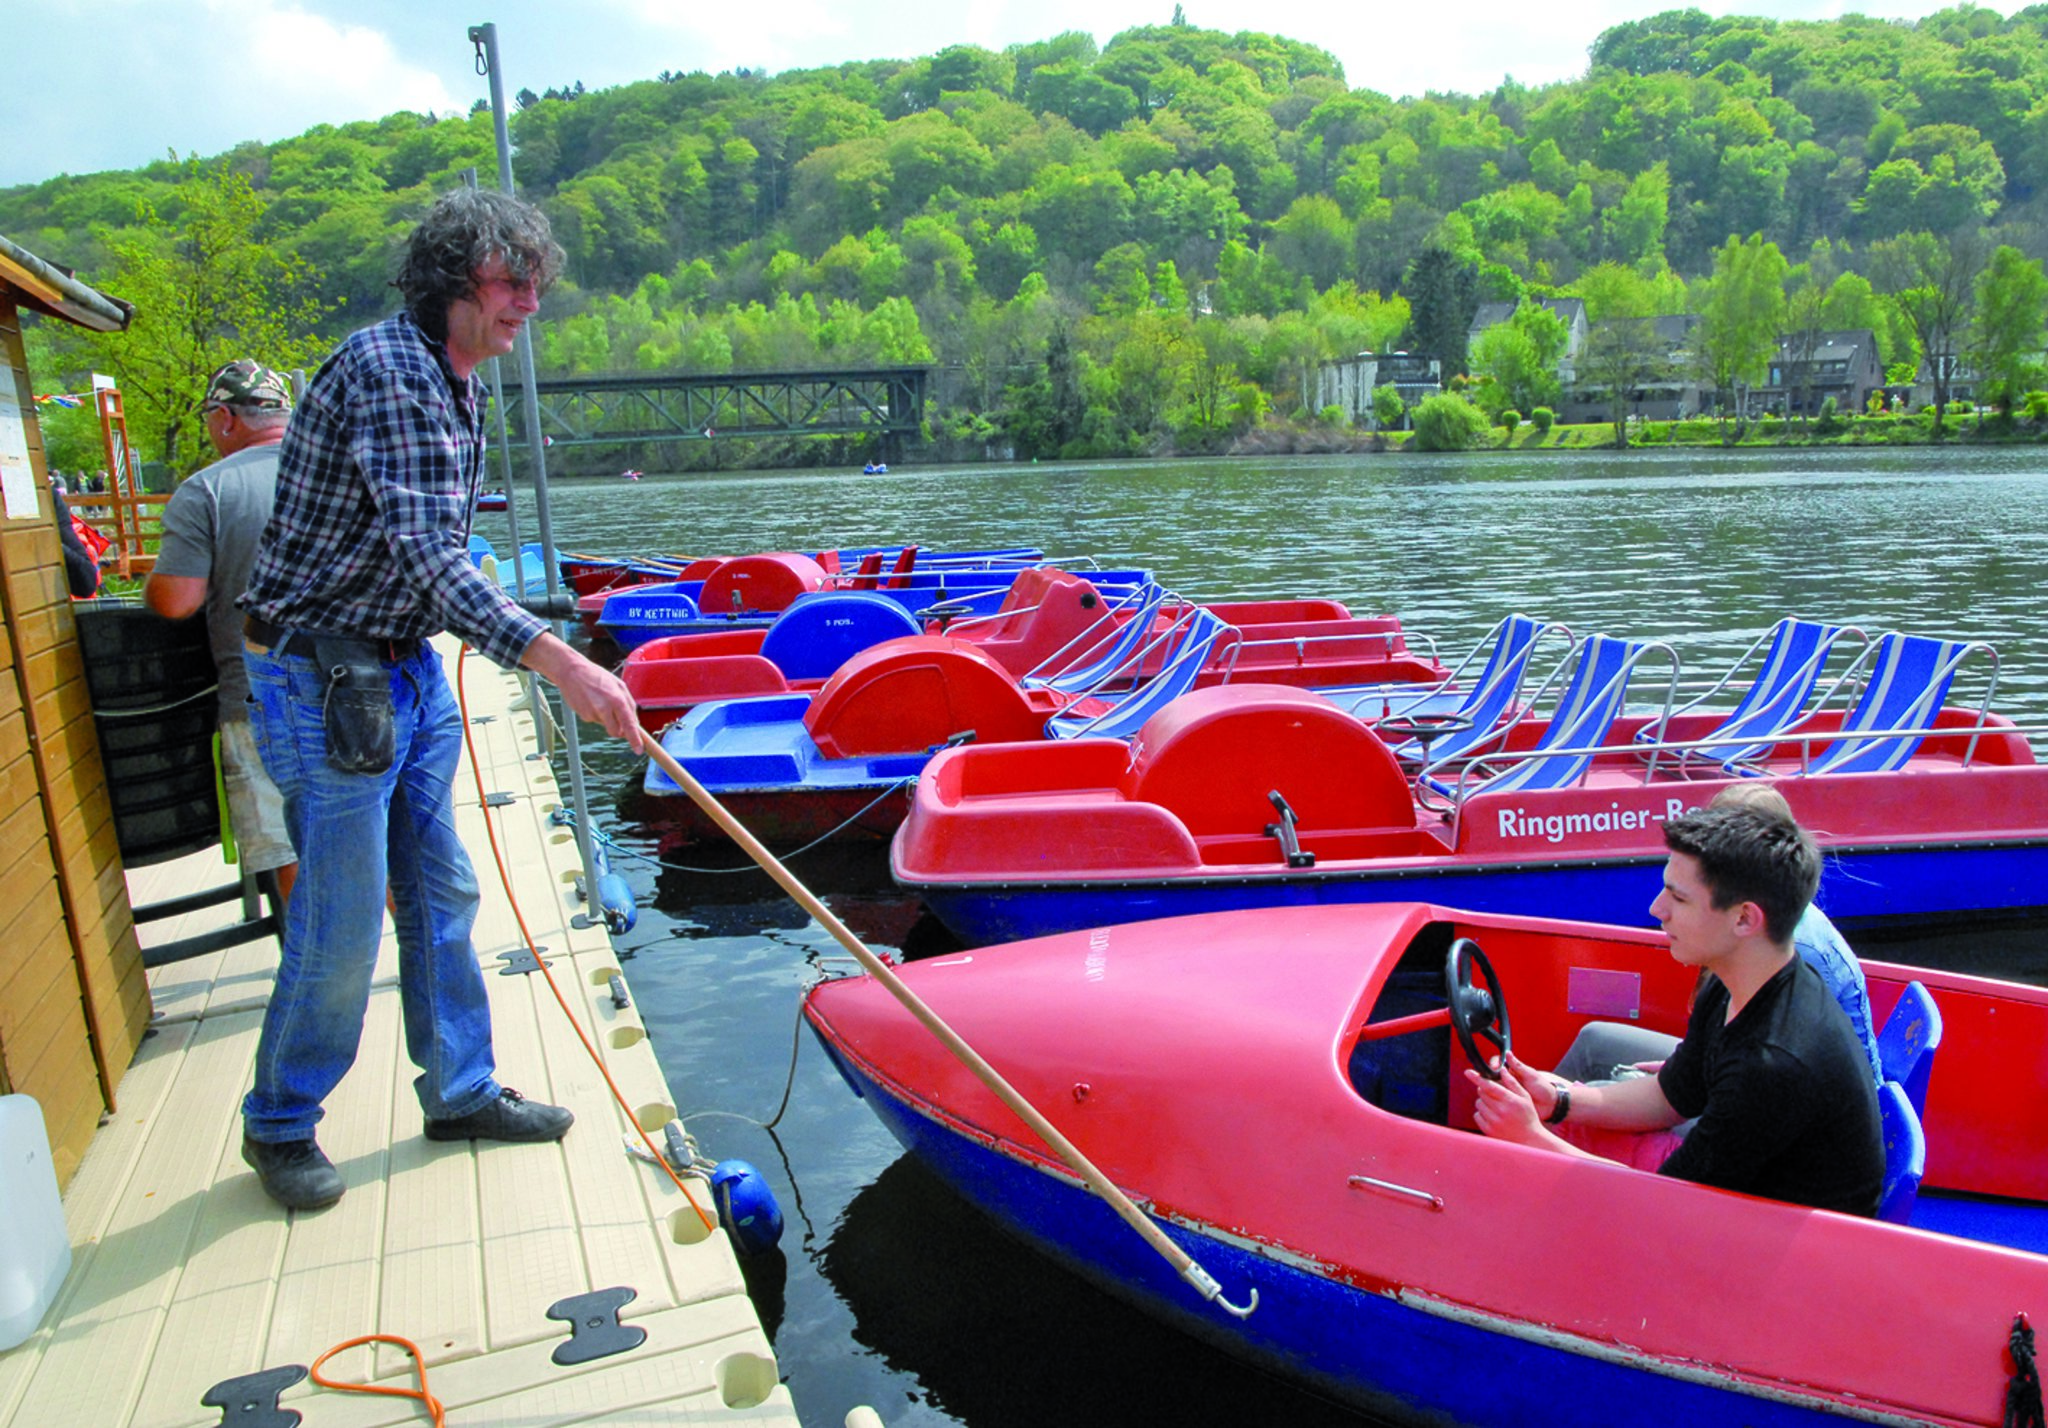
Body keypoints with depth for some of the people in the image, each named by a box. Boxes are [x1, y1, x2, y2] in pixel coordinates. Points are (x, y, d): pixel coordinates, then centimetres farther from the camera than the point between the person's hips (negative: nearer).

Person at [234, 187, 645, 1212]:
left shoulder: (454, 385, 10)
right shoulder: (384, 367, -20)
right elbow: (426, 553, -31)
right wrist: (561, 663, -39)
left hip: (406, 667, 9)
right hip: (323, 676, -9)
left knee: (440, 894, 13)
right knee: (343, 917, 0)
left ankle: (461, 1091, 27)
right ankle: (278, 1125, 21)